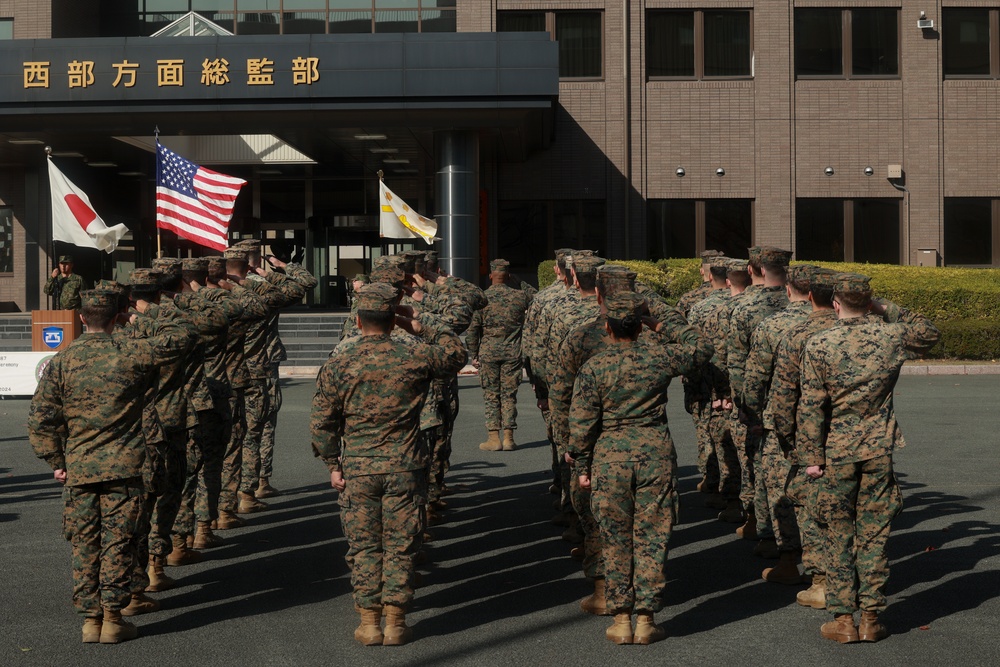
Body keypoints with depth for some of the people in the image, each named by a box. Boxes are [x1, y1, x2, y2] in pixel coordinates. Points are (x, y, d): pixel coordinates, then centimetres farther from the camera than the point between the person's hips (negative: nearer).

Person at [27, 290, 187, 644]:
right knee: (118, 543, 4)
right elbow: (178, 339, 6)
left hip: (78, 469, 2)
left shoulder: (61, 363, -1)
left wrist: (56, 461, 9)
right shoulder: (130, 357, -6)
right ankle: (113, 617, 6)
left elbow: (40, 420, -1)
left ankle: (91, 618, 14)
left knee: (84, 545, 10)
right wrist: (145, 322, 17)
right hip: (123, 468, -2)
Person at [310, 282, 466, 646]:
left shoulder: (338, 363, -4)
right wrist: (422, 328, 12)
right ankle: (395, 622, 11)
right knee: (400, 546, 8)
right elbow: (457, 353, 13)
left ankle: (369, 622, 12)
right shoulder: (414, 357, -5)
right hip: (405, 466, 0)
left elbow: (322, 422, -1)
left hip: (357, 469, 0)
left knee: (363, 546, 10)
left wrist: (333, 464, 9)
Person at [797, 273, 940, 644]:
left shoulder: (818, 345, -9)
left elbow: (811, 408, -8)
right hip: (881, 448, 2)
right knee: (874, 534, 9)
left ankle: (843, 618, 9)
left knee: (840, 536, 8)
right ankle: (871, 617, 13)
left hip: (837, 451, -1)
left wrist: (812, 456, 0)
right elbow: (930, 333, 19)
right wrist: (888, 311, 13)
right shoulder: (892, 336, -3)